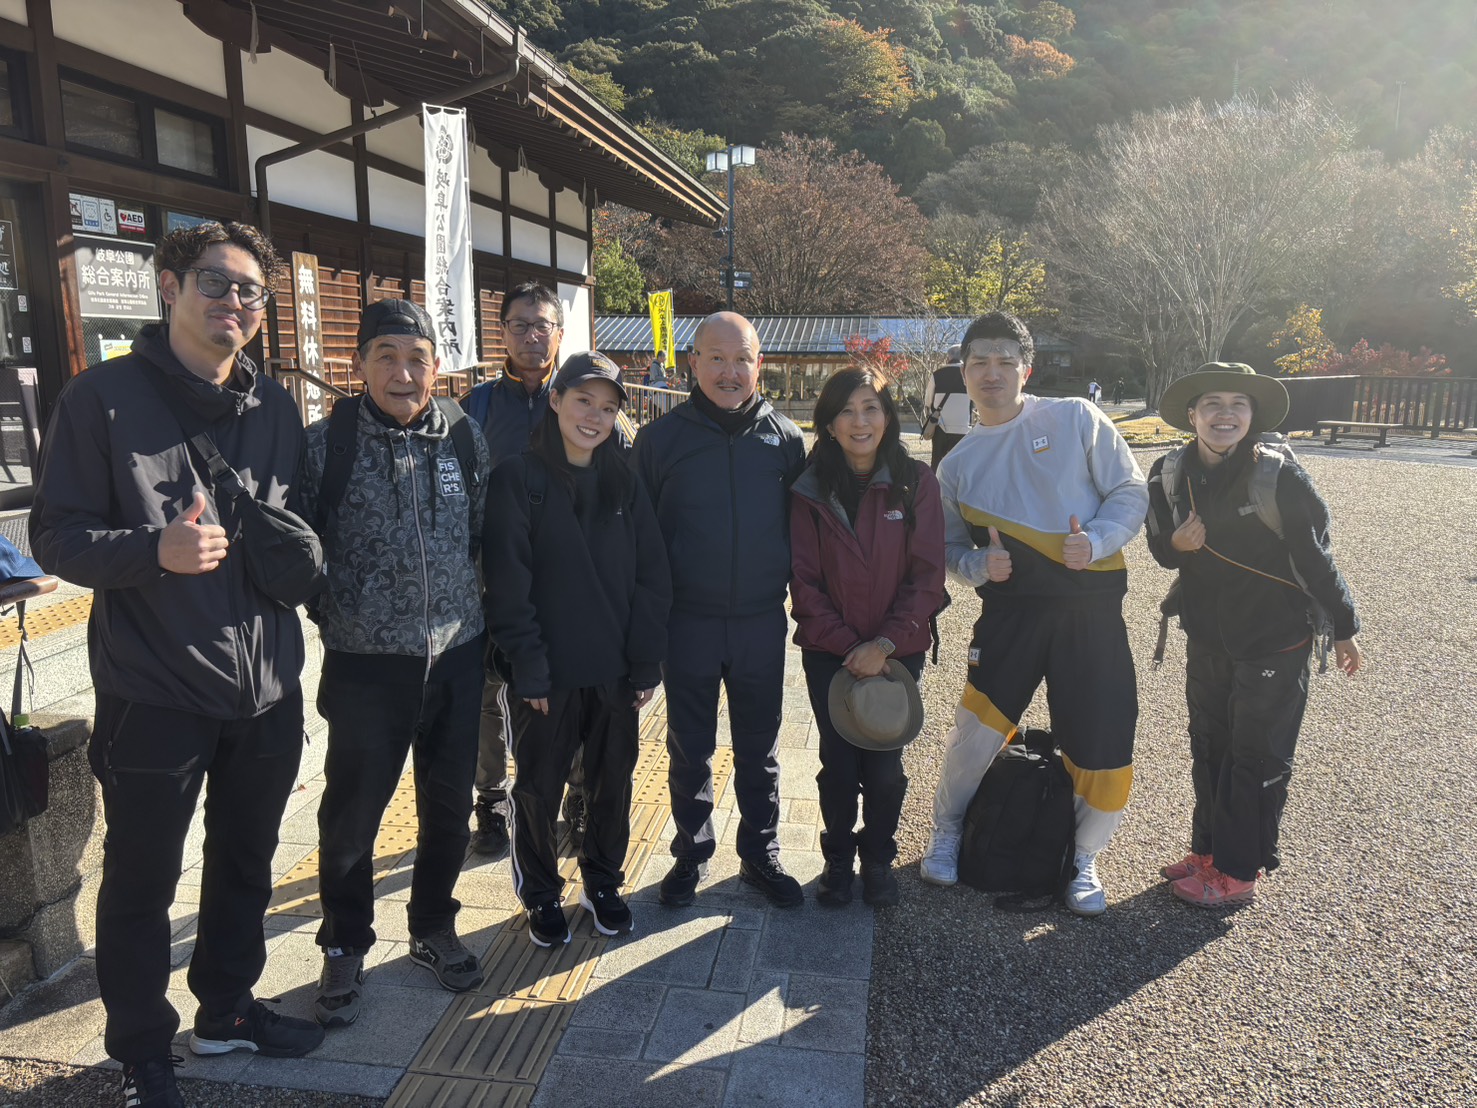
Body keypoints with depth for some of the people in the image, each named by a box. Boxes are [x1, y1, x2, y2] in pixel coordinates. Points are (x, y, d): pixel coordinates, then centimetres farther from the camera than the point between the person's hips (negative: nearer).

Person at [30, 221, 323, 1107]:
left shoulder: (277, 408, 8)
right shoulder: (105, 397, -7)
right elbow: (57, 537, -9)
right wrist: (157, 549, -26)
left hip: (268, 687, 5)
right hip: (154, 693, -4)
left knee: (247, 863, 20)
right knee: (142, 882, 12)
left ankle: (228, 1008, 42)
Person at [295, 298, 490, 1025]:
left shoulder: (465, 438, 2)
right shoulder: (325, 444, -7)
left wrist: (490, 614, 8)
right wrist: (331, 610, -2)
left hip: (457, 654, 3)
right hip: (366, 663, -3)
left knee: (449, 803, 15)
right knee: (351, 814, 9)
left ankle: (433, 928, 37)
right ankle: (345, 949, 32)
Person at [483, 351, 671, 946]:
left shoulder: (624, 483, 5)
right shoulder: (518, 479, -7)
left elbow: (651, 577, 3)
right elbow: (508, 583, -11)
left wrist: (646, 662, -3)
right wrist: (528, 667, -15)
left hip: (615, 671, 4)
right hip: (547, 673, -3)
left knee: (613, 782, 15)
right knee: (538, 788, 11)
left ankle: (602, 882, 37)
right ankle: (541, 896, 32)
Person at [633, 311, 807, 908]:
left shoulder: (784, 438, 2)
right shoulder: (661, 437, -2)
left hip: (762, 622, 1)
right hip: (688, 623, -1)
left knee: (759, 748, 14)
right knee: (689, 750, 12)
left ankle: (760, 854, 32)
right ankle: (692, 853, 31)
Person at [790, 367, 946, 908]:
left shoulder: (917, 483, -4)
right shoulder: (810, 490, -3)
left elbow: (927, 575, -6)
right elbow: (804, 581, -3)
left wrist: (885, 643, -15)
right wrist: (848, 644, -12)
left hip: (898, 650, 0)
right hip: (829, 651, 0)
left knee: (884, 765, 5)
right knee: (838, 763, 6)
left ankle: (878, 859, 30)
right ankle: (838, 860, 29)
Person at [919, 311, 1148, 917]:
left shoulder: (1076, 419, 1)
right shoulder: (958, 463, 10)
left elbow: (1131, 492, 1)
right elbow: (950, 546, 15)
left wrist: (1096, 541, -17)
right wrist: (979, 564, -8)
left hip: (1091, 605, -1)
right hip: (1010, 608, 1)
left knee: (1102, 748, 1)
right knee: (974, 733, -5)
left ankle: (1084, 858, 28)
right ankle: (946, 833, 24)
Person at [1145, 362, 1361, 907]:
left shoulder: (1279, 476, -18)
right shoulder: (1170, 474, -4)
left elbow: (1314, 556, -9)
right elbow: (1163, 548, 8)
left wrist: (1343, 626, -1)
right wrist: (1175, 545, -16)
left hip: (1274, 640, -5)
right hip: (1207, 636, 5)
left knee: (1257, 757, 5)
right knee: (1208, 747, 17)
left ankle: (1237, 870, 19)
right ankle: (1208, 847, 34)